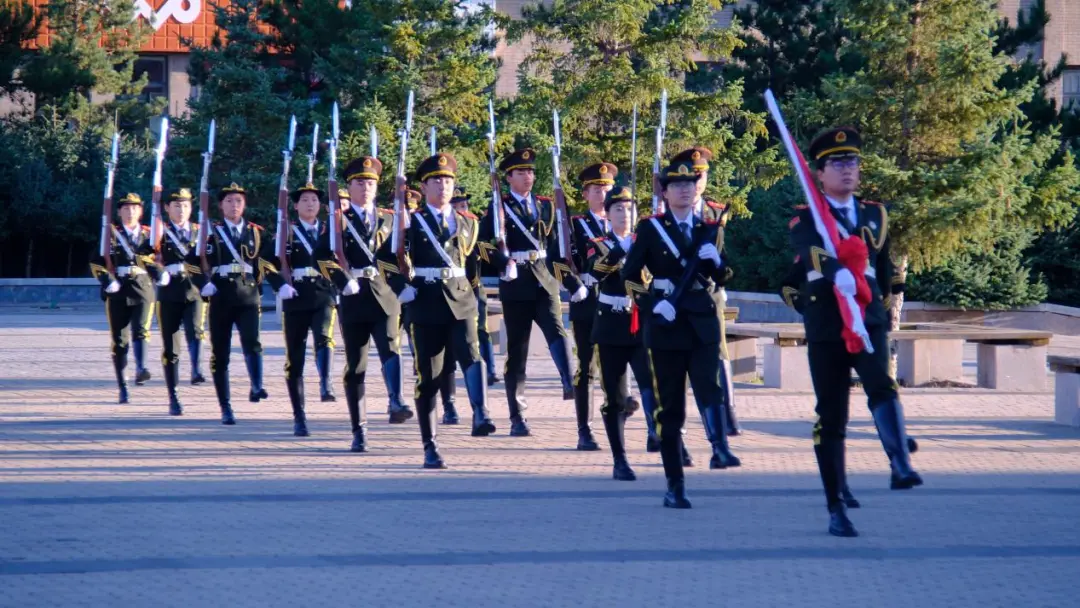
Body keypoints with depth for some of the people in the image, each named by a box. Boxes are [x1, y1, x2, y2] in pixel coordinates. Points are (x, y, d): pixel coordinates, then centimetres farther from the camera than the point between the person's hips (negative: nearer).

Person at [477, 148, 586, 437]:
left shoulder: (545, 206, 15)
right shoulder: (499, 208, 3)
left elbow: (555, 247, 17)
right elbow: (484, 242, -9)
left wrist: (574, 282, 11)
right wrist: (503, 263, -25)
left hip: (544, 282, 3)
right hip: (516, 286, -3)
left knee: (557, 332, -22)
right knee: (517, 351, 1)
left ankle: (569, 385, -41)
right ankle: (517, 418, 5)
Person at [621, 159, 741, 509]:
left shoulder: (708, 229, 11)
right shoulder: (651, 228, 4)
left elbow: (720, 278, 11)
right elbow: (630, 274, 1)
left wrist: (715, 260, -10)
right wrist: (653, 303, -12)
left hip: (702, 322, 1)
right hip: (665, 324, -1)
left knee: (708, 385, -25)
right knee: (670, 408, 1)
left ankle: (720, 448, -39)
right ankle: (675, 485, 6)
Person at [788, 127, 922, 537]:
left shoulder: (875, 215, 14)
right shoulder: (805, 219, 0)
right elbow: (811, 253, -23)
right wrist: (837, 274, -42)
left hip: (869, 321, 2)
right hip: (825, 329, -2)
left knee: (881, 386, -28)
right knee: (831, 419, 3)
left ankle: (901, 467, -41)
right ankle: (836, 510, 10)